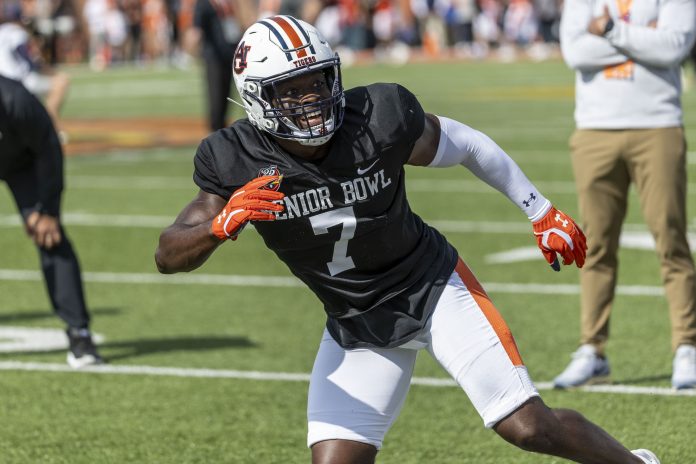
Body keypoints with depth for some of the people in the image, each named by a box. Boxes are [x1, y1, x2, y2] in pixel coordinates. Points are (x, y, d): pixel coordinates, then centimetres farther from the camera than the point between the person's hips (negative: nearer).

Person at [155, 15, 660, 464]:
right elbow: (169, 256, -19)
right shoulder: (239, 162, -19)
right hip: (356, 324, 2)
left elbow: (466, 144, -4)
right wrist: (222, 224, -41)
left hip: (435, 287, -2)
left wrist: (541, 212, 6)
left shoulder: (379, 119, -23)